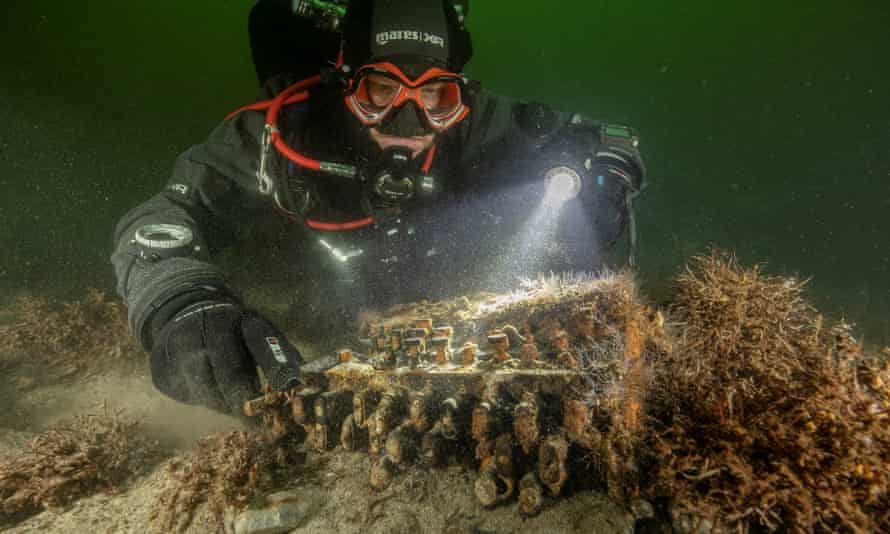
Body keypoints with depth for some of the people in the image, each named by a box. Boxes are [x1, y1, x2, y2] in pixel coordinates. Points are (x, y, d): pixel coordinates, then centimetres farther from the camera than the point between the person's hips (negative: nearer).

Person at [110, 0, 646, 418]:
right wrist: (183, 309, -54)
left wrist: (584, 182, -42)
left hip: (471, 288, -1)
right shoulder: (286, 131, -32)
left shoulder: (476, 125, -30)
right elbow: (158, 220, -33)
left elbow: (611, 142, -19)